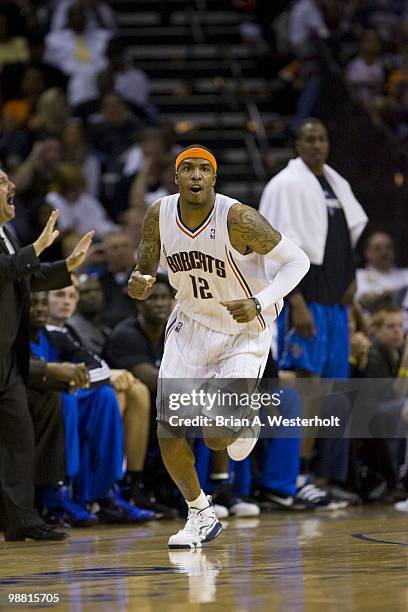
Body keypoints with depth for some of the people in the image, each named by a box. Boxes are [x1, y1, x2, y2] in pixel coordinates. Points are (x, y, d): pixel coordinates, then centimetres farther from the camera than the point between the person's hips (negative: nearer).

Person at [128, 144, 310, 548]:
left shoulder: (238, 219, -25)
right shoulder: (159, 216, -11)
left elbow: (297, 260, -19)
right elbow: (145, 268, 3)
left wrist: (260, 303, -33)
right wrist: (139, 283, -22)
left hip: (244, 332, -4)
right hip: (190, 324, 4)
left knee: (217, 439, -12)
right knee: (168, 426, -5)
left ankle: (244, 425, 27)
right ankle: (200, 514, 17)